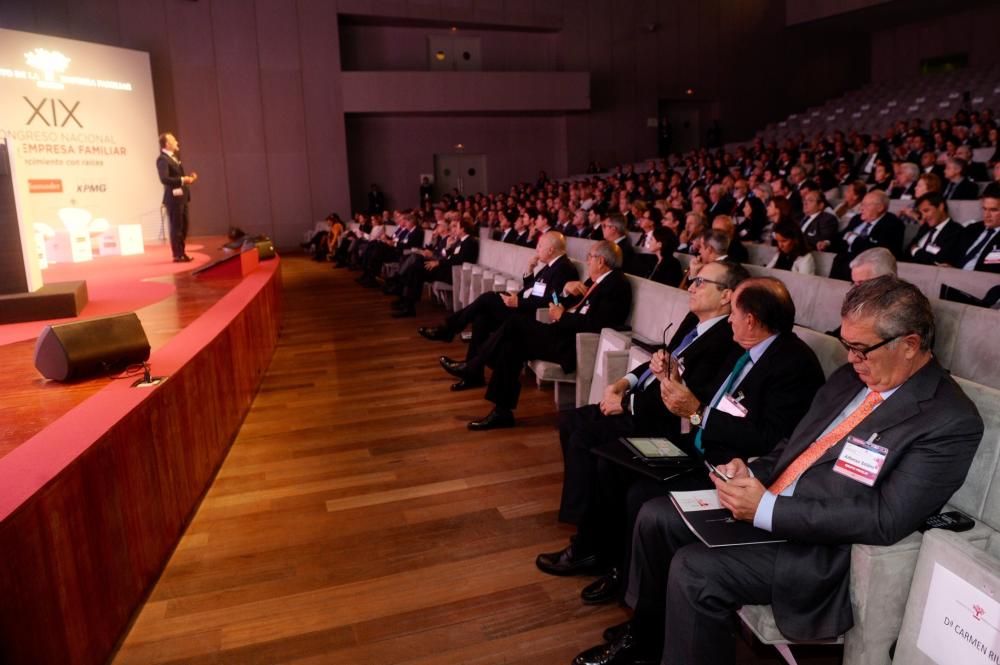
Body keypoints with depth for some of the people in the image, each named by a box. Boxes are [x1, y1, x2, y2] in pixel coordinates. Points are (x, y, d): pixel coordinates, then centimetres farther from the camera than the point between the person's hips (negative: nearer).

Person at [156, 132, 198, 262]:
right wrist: (182, 180, -23)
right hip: (173, 198, -9)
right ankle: (177, 255, 2)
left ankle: (181, 253, 23)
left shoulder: (173, 158, 18)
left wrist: (187, 178, 7)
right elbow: (164, 179, -23)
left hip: (181, 197, 9)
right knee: (176, 227, -4)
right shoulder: (162, 159, -12)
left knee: (183, 226, 14)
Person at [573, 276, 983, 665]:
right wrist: (752, 474, -4)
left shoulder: (952, 422, -14)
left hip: (822, 548, -8)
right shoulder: (850, 377, 9)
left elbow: (887, 519, -22)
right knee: (655, 517, 2)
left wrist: (768, 509, -25)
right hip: (763, 504, 8)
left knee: (694, 569, -26)